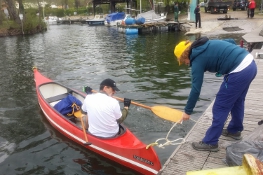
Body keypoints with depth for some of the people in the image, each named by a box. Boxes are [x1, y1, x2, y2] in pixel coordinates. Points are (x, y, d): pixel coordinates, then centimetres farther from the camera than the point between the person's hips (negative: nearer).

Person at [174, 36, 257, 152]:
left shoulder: (197, 60, -7)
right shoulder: (208, 44, 15)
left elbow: (196, 89, -7)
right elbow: (231, 41, 23)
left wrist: (187, 111, 2)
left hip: (239, 72, -9)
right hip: (250, 63, 9)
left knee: (220, 107, 2)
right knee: (237, 100, 26)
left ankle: (210, 142, 13)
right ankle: (235, 130, 45)